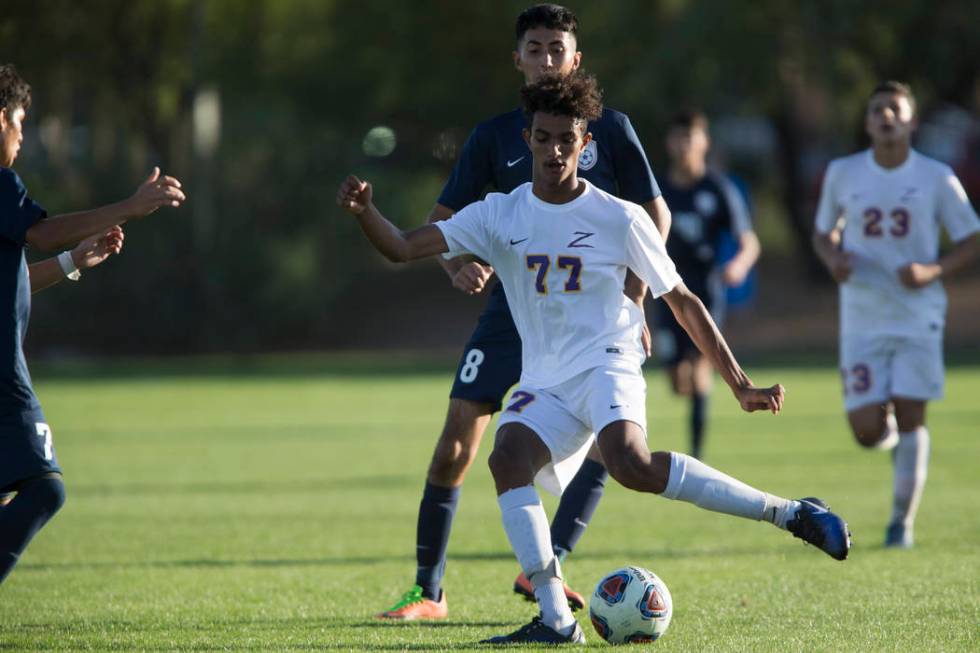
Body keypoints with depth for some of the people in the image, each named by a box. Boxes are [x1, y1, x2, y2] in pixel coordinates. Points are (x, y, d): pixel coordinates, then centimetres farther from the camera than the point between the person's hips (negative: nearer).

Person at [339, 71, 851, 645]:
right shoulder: (500, 215, 3)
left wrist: (739, 382, 1)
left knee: (631, 463, -33)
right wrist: (365, 212, -25)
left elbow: (682, 301, 3)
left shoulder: (619, 219, -4)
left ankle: (791, 514, -24)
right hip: (545, 381, 4)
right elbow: (404, 248, -3)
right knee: (508, 457, -27)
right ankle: (557, 620, -25)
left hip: (607, 365, -4)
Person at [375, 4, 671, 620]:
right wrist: (457, 264, -14)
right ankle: (428, 591, 2)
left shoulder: (608, 128, 2)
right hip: (510, 310, 0)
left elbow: (656, 214, 6)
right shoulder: (495, 136, 4)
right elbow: (441, 220, 7)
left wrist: (633, 292, -6)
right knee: (455, 447, -7)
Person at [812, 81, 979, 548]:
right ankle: (888, 425, 31)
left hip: (918, 318, -1)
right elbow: (824, 233, 15)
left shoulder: (937, 178, -2)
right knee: (867, 431, -6)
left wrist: (932, 271, -15)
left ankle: (902, 522, 6)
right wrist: (833, 258, -8)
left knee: (910, 417, -6)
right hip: (862, 321, 1)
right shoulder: (842, 174, 3)